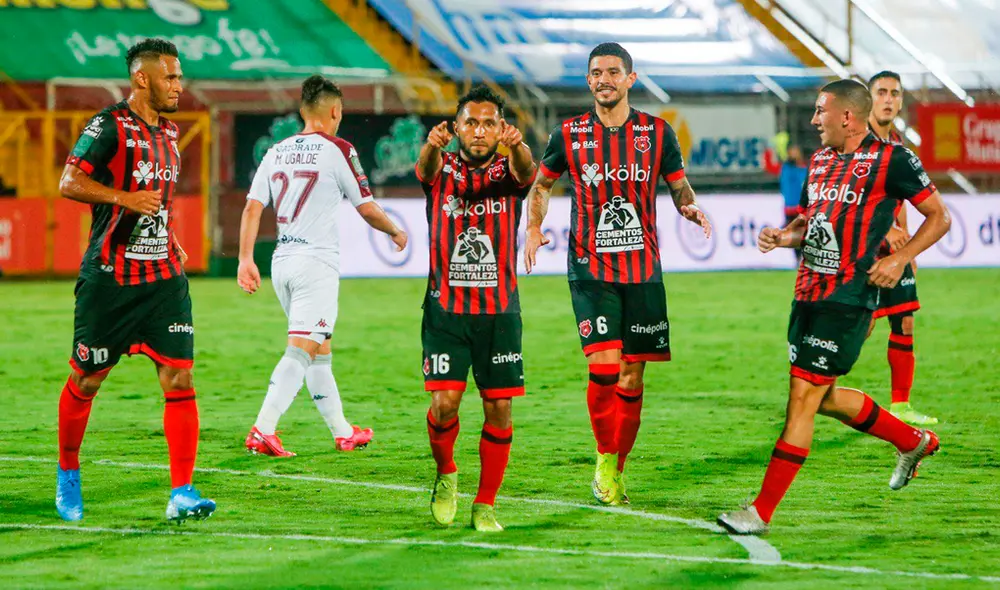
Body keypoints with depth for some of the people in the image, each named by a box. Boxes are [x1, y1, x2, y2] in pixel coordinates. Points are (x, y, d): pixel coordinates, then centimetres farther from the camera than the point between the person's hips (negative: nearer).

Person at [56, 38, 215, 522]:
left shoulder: (168, 131, 15)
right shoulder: (110, 125, -9)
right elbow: (70, 182, -17)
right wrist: (124, 198, -26)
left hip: (163, 278, 6)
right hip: (109, 278, -6)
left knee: (179, 379, -7)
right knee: (86, 380, 6)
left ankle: (182, 495, -9)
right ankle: (67, 475, 28)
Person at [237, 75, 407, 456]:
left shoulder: (276, 153, 10)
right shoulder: (337, 150, -6)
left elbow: (253, 208, 3)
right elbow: (366, 209, -1)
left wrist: (246, 259, 4)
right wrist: (395, 232, 17)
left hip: (282, 261, 7)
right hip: (317, 263, -7)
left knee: (320, 352, 17)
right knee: (301, 351, -11)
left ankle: (342, 432, 25)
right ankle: (262, 431, -22)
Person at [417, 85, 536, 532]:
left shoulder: (507, 173, 2)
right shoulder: (443, 169, 1)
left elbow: (526, 171, -22)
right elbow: (425, 168, -23)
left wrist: (516, 146, -47)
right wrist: (432, 145, -49)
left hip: (499, 310, 1)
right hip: (446, 308, -1)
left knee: (498, 408, -1)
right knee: (444, 402, -12)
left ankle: (485, 505, 12)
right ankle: (445, 475, 16)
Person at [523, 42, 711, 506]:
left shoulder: (658, 133, 2)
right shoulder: (568, 135, 1)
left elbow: (679, 186, 11)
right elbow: (541, 184, 15)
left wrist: (691, 209, -11)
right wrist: (534, 228, -2)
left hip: (643, 271, 2)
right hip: (590, 270, -1)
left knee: (631, 376, 3)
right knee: (603, 366, -16)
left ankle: (617, 469, 17)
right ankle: (605, 460, 2)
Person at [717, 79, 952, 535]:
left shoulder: (891, 160, -7)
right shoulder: (820, 161, 15)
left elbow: (939, 218, -1)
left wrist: (900, 259, -13)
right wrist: (782, 237, 4)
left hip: (847, 300, -9)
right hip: (808, 293, 9)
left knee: (803, 398, -10)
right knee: (824, 398, 16)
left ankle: (762, 512, -8)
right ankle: (913, 442, 38)